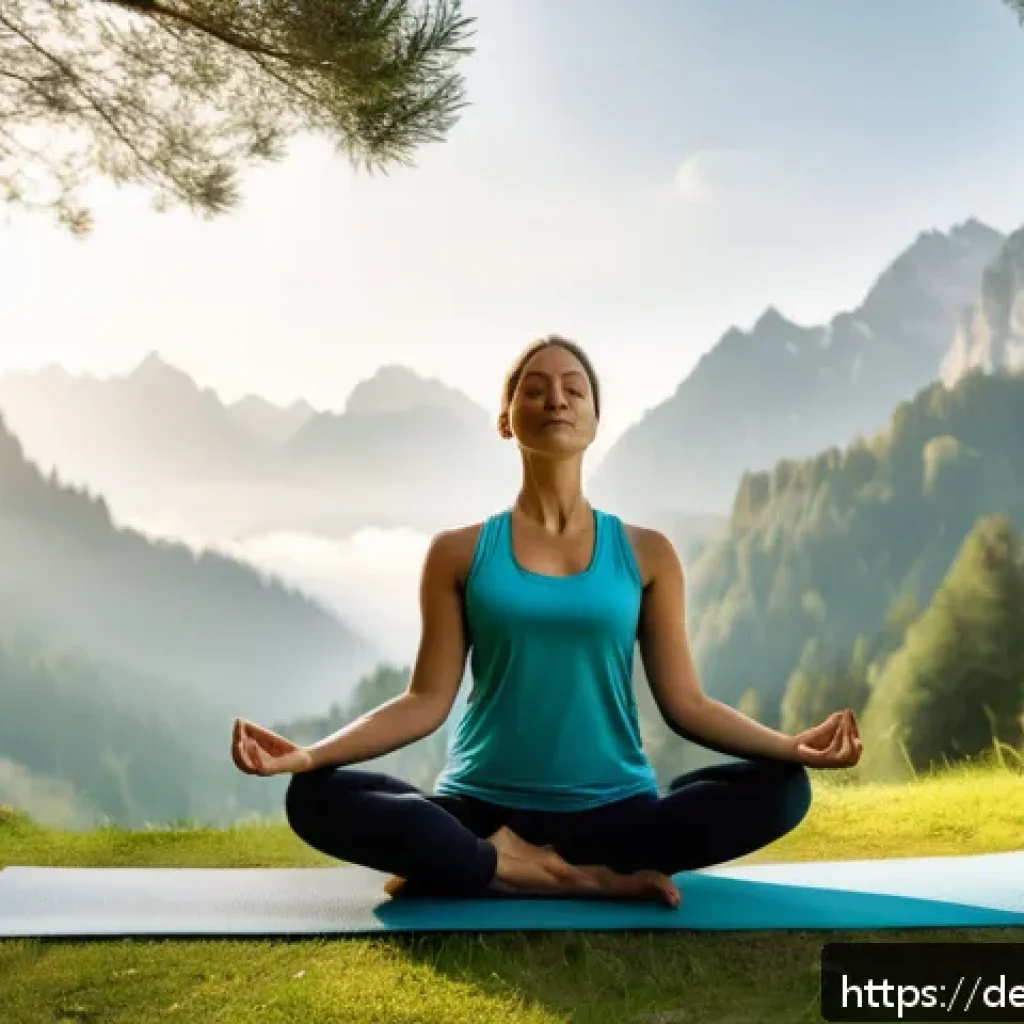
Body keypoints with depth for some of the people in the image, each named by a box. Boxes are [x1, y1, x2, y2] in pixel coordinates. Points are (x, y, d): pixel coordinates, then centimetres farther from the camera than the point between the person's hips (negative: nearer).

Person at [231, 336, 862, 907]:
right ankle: (590, 877, -22)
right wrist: (307, 753, -14)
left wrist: (793, 745, -12)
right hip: (484, 808, -1)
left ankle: (499, 868, -18)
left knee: (780, 789, -24)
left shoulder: (646, 553, 6)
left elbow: (685, 703, 3)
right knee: (316, 799, -26)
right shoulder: (460, 553, 4)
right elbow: (428, 700, -1)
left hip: (615, 809, 2)